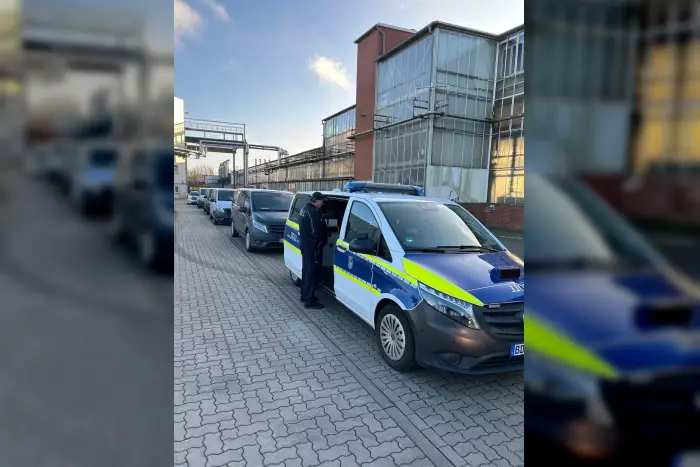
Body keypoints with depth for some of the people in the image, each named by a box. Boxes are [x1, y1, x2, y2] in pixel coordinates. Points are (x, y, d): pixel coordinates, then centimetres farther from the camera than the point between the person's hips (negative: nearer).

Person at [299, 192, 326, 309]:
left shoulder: (305, 209, 11)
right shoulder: (314, 212, -22)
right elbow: (317, 232, -24)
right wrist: (323, 241, -7)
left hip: (305, 244, 10)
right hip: (313, 247, -10)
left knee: (306, 270, 18)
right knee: (312, 272, -5)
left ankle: (305, 295, 29)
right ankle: (309, 300, -1)